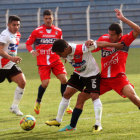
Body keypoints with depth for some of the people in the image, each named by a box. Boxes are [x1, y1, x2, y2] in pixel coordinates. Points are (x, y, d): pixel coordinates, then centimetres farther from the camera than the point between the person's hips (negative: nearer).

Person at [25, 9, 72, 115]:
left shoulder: (58, 31, 8)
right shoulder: (37, 31, 0)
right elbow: (28, 43, 6)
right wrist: (32, 51, -13)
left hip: (55, 60, 3)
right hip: (43, 62, -3)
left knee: (64, 79, -12)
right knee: (45, 83, -12)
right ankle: (38, 102, 18)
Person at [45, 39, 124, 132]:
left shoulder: (82, 49, -36)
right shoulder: (66, 54, -15)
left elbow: (99, 44, -28)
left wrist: (115, 45, -21)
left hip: (92, 73, -6)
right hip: (78, 74, 6)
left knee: (94, 96, -16)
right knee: (66, 94, 3)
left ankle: (98, 124, -11)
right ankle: (58, 120, 14)